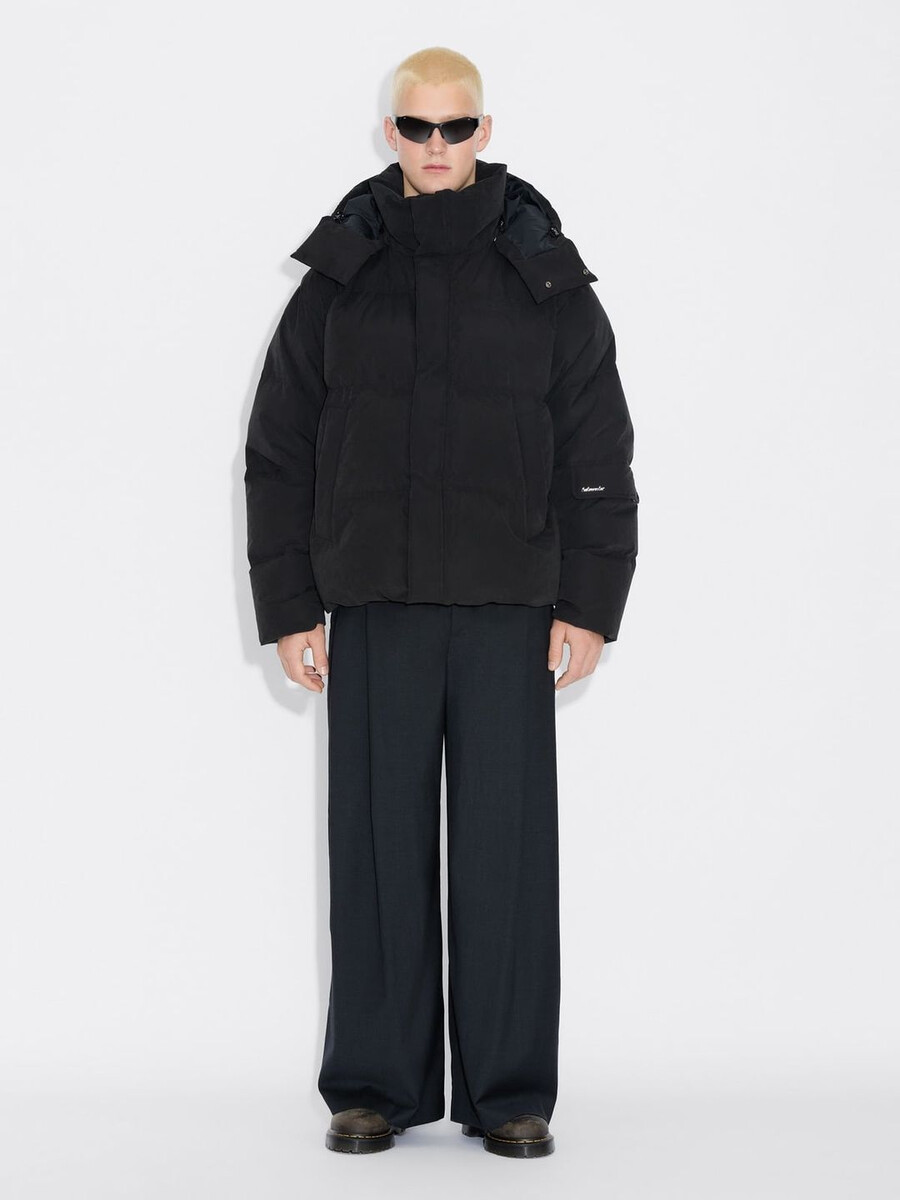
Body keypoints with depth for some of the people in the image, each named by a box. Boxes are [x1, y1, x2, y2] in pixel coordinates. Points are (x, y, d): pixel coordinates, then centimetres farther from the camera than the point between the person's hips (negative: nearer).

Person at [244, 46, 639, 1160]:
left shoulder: (547, 279, 6)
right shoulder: (337, 280, 7)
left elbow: (598, 459, 5)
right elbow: (278, 455, 8)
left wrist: (588, 605, -2)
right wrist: (288, 609, 2)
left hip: (509, 616, 0)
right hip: (374, 616, 1)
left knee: (508, 849, 1)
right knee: (378, 849, 3)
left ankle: (510, 1091, 11)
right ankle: (375, 1087, 13)